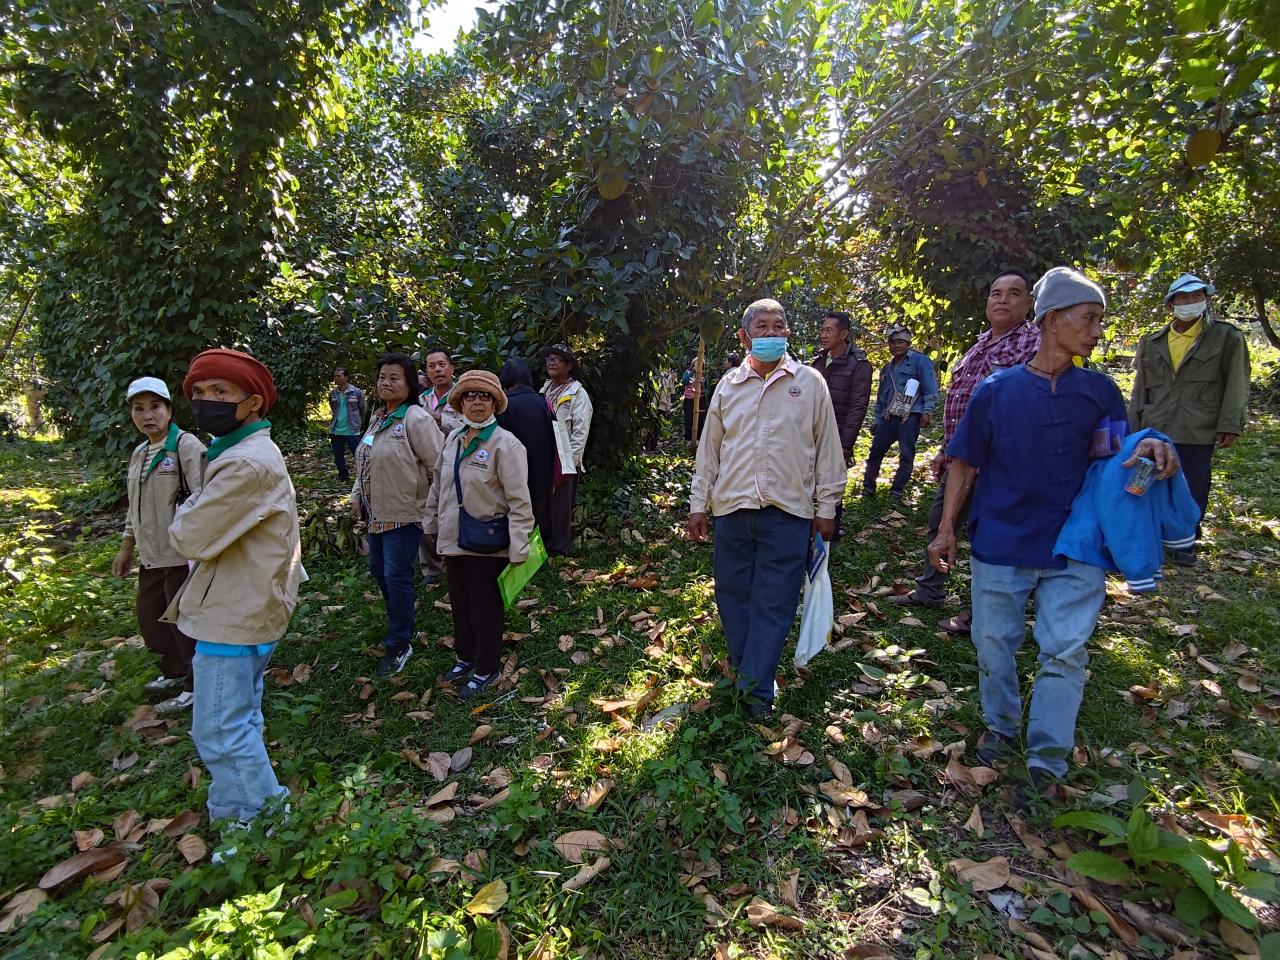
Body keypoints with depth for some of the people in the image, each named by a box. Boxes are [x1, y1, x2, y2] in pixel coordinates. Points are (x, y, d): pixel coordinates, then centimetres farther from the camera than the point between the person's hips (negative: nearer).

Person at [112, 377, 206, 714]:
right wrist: (126, 548, 23)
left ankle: (195, 686, 22)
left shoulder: (186, 445, -14)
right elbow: (135, 506, 21)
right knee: (149, 615, 20)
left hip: (183, 555, -8)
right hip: (151, 556, 8)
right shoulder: (139, 453, 12)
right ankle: (174, 672, 41)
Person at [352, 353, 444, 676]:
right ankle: (401, 624, 39)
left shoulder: (416, 419, -16)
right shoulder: (377, 419, 12)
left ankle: (399, 644, 13)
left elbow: (439, 466, -18)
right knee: (378, 570, 18)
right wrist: (357, 495, 14)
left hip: (405, 513, -9)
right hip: (378, 512, 9)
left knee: (396, 576, -4)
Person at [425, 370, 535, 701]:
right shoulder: (453, 438, 5)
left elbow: (519, 501, -17)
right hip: (454, 540, 6)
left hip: (488, 545, -6)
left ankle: (487, 668, 29)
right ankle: (465, 656, 42)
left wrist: (518, 550, -19)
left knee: (486, 609, 9)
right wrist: (433, 523, 16)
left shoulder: (505, 444, -16)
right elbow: (439, 486, 15)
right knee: (460, 603, 20)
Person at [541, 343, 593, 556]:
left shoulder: (578, 394, -6)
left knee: (561, 508, 0)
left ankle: (560, 551, 13)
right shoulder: (544, 390, 14)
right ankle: (542, 545, 25)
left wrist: (568, 464, -16)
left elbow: (580, 433, -12)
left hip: (564, 463, -6)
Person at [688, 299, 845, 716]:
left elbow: (827, 447, 5)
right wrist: (698, 504, 10)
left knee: (774, 602, 1)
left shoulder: (810, 382, 3)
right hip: (731, 508, 3)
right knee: (733, 595, 10)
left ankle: (756, 687, 12)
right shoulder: (729, 386, 9)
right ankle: (745, 672, 28)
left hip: (788, 510, -2)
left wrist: (826, 507, 3)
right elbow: (709, 449, 12)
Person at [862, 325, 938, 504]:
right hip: (888, 417, 6)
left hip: (910, 417, -6)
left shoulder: (919, 361, 2)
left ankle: (896, 493, 6)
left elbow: (930, 389, -4)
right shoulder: (887, 368, 22)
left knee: (906, 457, -2)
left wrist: (927, 412, -12)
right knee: (875, 453, 4)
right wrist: (877, 419, 23)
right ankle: (868, 488, 16)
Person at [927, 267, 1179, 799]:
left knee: (1066, 651, -1)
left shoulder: (1100, 391, 2)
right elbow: (965, 464, 1)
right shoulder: (996, 390, -3)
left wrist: (1148, 447, -17)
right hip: (1000, 544, -1)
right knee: (993, 644, 11)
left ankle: (1046, 759, 15)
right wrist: (946, 529, -2)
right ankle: (1001, 728, 35)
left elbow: (1116, 456, 7)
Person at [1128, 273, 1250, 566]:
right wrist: (1133, 429, 9)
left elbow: (1236, 385, 0)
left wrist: (1230, 425, -8)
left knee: (1193, 492, 5)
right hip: (1155, 431, 2)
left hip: (1199, 432, -2)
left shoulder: (1227, 337, 4)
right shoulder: (1152, 343, 10)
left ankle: (1185, 545, 19)